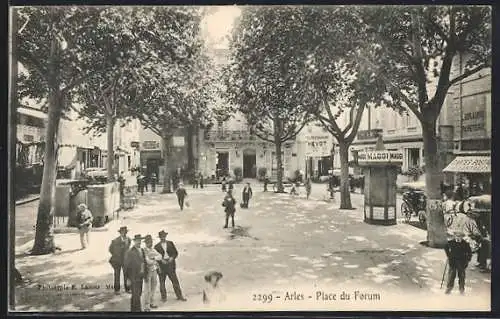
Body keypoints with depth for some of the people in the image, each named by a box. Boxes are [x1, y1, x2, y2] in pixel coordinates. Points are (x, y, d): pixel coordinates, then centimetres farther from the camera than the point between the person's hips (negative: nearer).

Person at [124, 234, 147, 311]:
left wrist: (145, 275, 12)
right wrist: (128, 279, -13)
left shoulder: (142, 250, 9)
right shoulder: (130, 252, -12)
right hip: (133, 277, -7)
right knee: (136, 295, -7)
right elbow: (126, 266, -11)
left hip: (140, 276, 7)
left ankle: (133, 309, 31)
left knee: (139, 294, 16)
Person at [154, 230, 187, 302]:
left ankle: (179, 296, 11)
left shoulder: (170, 243, 7)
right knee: (162, 282, 6)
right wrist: (161, 260, -14)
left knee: (175, 280, 2)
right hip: (161, 266, -1)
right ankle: (163, 297, 20)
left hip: (170, 264, 1)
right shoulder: (157, 246, 2)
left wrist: (172, 258, -9)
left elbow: (175, 252, 8)